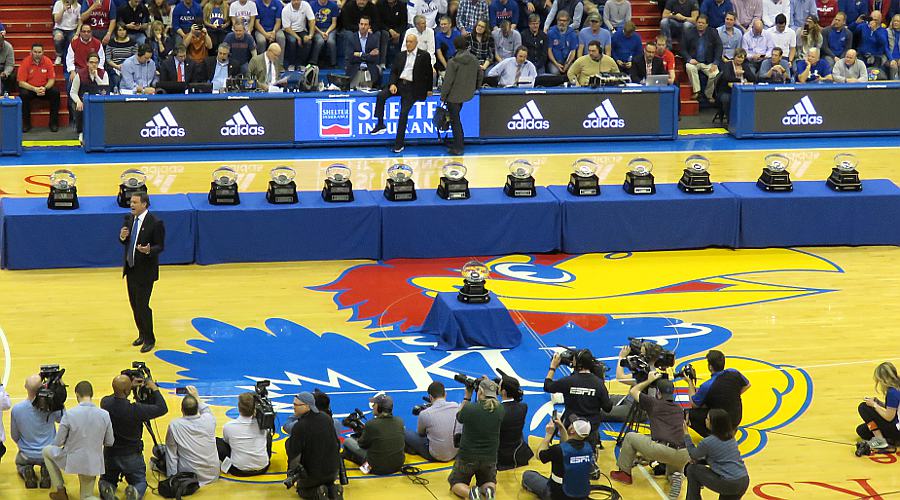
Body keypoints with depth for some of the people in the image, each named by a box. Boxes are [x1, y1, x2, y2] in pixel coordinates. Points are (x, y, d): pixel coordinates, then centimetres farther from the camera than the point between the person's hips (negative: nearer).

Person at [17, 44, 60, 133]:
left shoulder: (48, 61, -7)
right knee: (23, 94, -32)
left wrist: (45, 88, -24)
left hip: (44, 88, 2)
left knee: (55, 93, -25)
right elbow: (21, 82, -15)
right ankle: (26, 123, -17)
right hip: (29, 88, -2)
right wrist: (34, 89, -29)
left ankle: (54, 122, -13)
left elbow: (51, 80, -3)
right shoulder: (25, 62, -13)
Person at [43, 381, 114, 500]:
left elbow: (59, 442, -8)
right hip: (93, 464, 3)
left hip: (72, 461, -3)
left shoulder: (69, 414, -16)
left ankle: (60, 490, 24)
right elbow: (109, 442, 2)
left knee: (46, 451, 26)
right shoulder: (104, 415, -8)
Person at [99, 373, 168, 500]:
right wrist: (154, 389, -4)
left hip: (110, 453, 3)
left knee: (107, 480, 26)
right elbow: (162, 409, -15)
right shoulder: (135, 410, -27)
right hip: (132, 456, -3)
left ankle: (106, 489, -11)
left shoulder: (105, 403, -15)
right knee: (140, 483, 20)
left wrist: (131, 386, 11)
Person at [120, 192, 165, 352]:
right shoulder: (129, 219, 3)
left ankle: (149, 340, 11)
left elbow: (160, 246, -13)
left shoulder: (155, 223, -17)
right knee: (134, 304, 15)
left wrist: (148, 250, -33)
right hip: (130, 269, 7)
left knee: (142, 306, -4)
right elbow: (125, 241, 11)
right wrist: (122, 237, -12)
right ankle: (142, 334, 31)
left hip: (145, 271, -7)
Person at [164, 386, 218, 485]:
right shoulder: (209, 420, -8)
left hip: (189, 476, -2)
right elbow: (207, 410, 19)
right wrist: (196, 397, 28)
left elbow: (171, 454, -9)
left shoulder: (174, 426, -14)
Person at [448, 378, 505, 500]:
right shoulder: (500, 410, -10)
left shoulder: (469, 408, -18)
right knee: (489, 484, 27)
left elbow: (459, 417, 4)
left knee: (455, 483, 18)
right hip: (490, 458, 3)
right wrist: (490, 386, 11)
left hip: (467, 457, -3)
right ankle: (489, 490, -11)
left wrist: (467, 396, 11)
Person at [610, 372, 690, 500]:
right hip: (682, 456, 4)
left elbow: (633, 391, 26)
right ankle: (674, 476, 1)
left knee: (630, 437, 20)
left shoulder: (654, 403, 11)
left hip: (659, 450, -4)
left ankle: (625, 473, 26)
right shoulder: (679, 409, 23)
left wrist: (649, 380, 36)